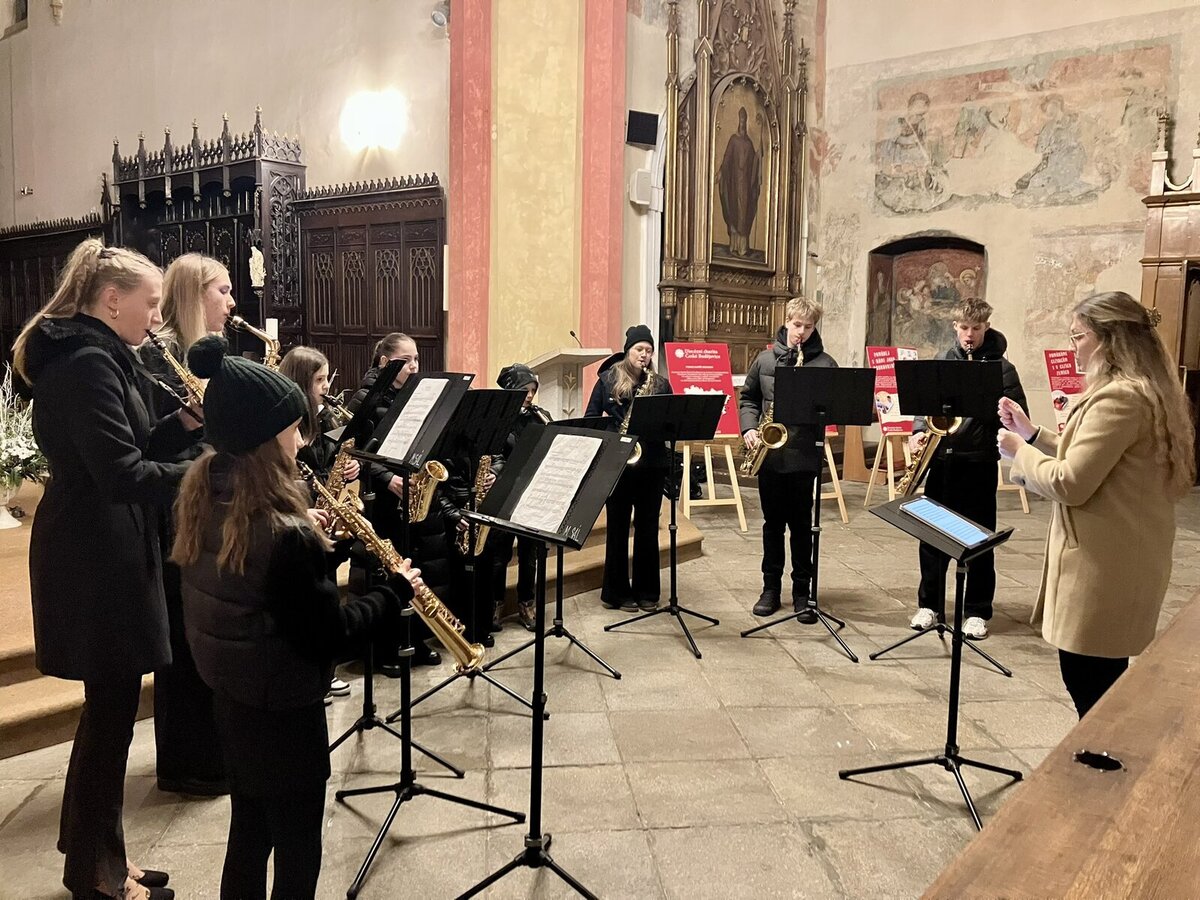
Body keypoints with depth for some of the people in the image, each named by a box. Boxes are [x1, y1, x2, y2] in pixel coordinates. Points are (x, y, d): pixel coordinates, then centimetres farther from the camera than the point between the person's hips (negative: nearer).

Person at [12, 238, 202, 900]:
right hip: (96, 556, -11)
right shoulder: (90, 362, -19)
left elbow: (119, 449, 15)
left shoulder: (79, 355, 14)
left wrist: (186, 422, 3)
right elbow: (122, 476, -25)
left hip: (93, 548, 11)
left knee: (108, 703, 18)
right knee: (111, 707, 2)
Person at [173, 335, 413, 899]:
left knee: (248, 833, 25)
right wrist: (397, 592, -11)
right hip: (281, 708, -8)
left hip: (229, 692, 8)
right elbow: (328, 635, -23)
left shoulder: (202, 498, -4)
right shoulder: (283, 534, -30)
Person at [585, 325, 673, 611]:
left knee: (647, 529, 7)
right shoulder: (607, 379, 4)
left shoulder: (661, 385, 8)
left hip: (651, 464, 2)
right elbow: (590, 417, 3)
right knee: (618, 528, 5)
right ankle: (617, 592, 14)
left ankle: (646, 591, 18)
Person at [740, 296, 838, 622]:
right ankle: (771, 588, 21)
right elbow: (748, 397, 12)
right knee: (773, 523, 12)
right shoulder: (765, 359, 7)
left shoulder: (824, 363, 0)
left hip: (804, 455, -2)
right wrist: (749, 428, -3)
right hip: (769, 455, 2)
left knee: (801, 526, 5)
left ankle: (802, 591, 15)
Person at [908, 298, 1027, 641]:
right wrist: (918, 430, -10)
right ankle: (929, 605, 20)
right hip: (941, 459, 3)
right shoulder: (942, 362, 9)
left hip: (979, 462, -3)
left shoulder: (1000, 367, -1)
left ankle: (977, 612, 16)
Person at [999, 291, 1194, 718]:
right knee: (1104, 678, 19)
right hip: (1122, 558, 11)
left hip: (1103, 564, -11)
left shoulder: (1118, 398, -20)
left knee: (1087, 681, -1)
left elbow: (1070, 483, -22)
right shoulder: (1145, 391, 13)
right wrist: (1033, 434, 13)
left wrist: (1019, 451, -7)